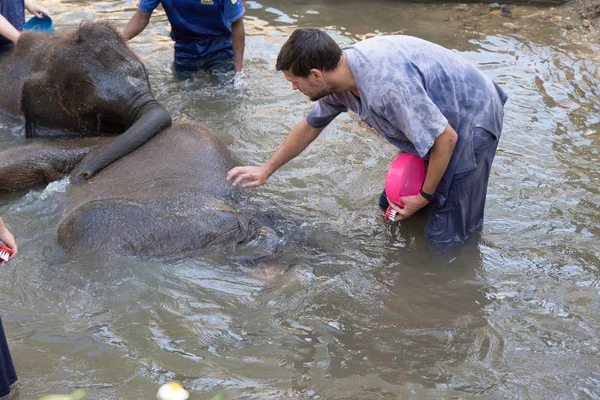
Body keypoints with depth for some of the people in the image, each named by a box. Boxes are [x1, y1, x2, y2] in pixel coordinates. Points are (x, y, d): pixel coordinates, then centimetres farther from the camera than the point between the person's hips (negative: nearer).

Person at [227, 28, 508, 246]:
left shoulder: (387, 85, -38)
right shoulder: (339, 74, -9)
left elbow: (446, 139, -29)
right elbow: (310, 127, 10)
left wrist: (424, 196, -15)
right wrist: (265, 171, 17)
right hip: (435, 121, 8)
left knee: (445, 239, -7)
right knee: (390, 206, 14)